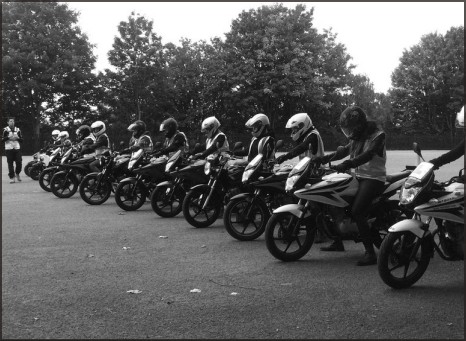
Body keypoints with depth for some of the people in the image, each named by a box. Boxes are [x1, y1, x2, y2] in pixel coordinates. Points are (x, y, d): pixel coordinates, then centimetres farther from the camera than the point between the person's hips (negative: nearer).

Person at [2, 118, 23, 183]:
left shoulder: (17, 130, 11)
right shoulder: (5, 130, 2)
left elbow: (21, 140, 13)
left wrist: (17, 138, -7)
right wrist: (8, 137, -17)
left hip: (17, 148, 2)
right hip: (9, 149, -2)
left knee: (19, 163, -5)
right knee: (10, 164, -3)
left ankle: (17, 173, 21)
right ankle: (11, 177, 4)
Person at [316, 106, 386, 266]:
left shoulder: (377, 135, -12)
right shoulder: (357, 137, 15)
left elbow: (367, 155, -27)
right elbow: (344, 150, 17)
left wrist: (346, 165, -39)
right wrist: (323, 159, 4)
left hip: (373, 179, -9)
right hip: (359, 177, 9)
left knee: (356, 211, -24)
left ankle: (370, 253, -24)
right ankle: (338, 242, 25)